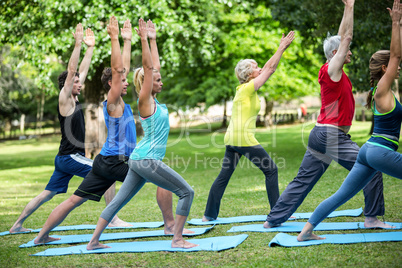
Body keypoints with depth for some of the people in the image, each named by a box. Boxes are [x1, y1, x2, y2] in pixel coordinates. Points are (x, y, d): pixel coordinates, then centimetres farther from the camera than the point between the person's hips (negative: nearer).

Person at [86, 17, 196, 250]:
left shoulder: (154, 101, 12)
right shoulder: (145, 101, -9)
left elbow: (155, 65, 19)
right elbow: (147, 68, -17)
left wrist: (152, 38, 23)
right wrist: (144, 39, -19)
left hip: (140, 159, 9)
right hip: (147, 160, -9)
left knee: (119, 201, 9)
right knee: (187, 192, -5)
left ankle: (94, 241, 12)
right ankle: (177, 239, -2)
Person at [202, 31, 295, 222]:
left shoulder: (245, 88, 15)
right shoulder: (248, 88, -8)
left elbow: (268, 69, 20)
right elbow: (270, 68, -7)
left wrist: (281, 49, 21)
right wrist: (282, 48, 1)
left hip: (232, 138, 9)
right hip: (244, 138, -9)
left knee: (224, 175, 11)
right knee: (271, 170, 0)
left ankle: (209, 215, 14)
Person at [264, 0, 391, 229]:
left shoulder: (333, 71, 15)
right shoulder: (332, 70, -10)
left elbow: (342, 37, 22)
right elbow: (346, 37, -9)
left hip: (320, 134, 10)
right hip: (333, 136, -9)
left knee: (303, 180, 11)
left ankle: (274, 219, 12)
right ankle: (372, 218, 2)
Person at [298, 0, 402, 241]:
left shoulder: (382, 90, 15)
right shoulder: (383, 90, -9)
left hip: (369, 150, 9)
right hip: (381, 151, -9)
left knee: (341, 196, 4)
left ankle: (307, 231, 0)